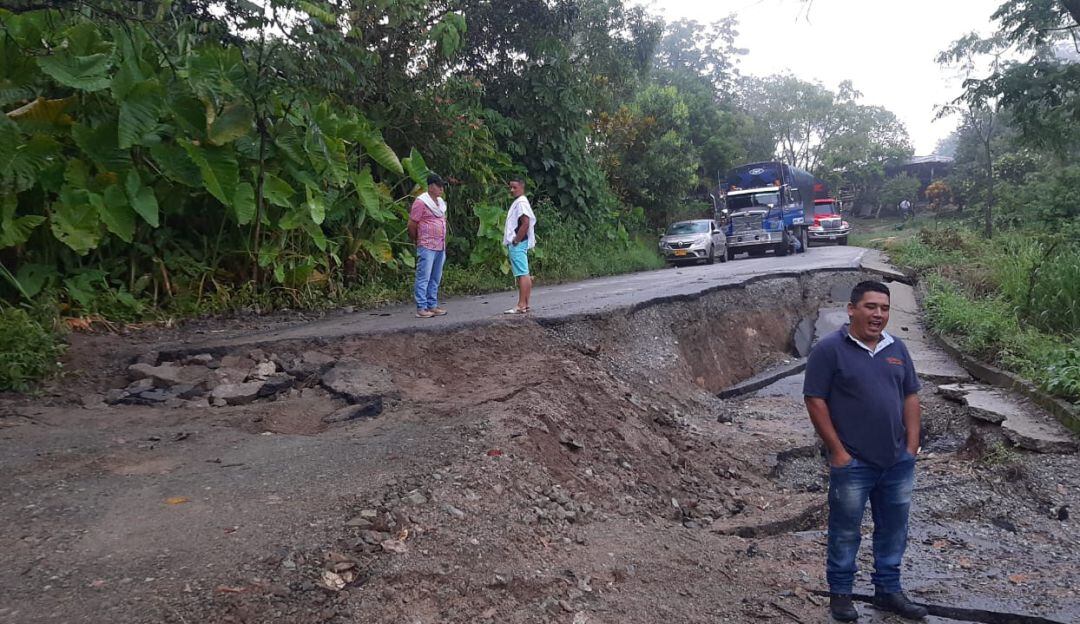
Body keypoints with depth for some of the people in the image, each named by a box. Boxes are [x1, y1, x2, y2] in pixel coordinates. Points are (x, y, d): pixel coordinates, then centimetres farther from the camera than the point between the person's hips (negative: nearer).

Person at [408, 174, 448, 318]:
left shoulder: (441, 203, 16)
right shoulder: (421, 202, -8)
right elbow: (411, 225, -6)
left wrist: (444, 245, 17)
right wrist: (417, 241, 5)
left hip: (440, 247, 8)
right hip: (427, 247, -8)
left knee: (435, 279, 10)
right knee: (423, 278, -6)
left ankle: (433, 306, 16)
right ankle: (421, 308, -5)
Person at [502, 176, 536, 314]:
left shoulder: (521, 203, -13)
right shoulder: (518, 202, 19)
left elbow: (525, 224, -22)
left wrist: (516, 241, -17)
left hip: (518, 245, -11)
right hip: (516, 244, 11)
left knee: (522, 274, -10)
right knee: (524, 274, 10)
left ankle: (521, 305, -11)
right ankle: (525, 304, 14)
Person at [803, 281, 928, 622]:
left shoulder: (897, 348, 7)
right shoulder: (830, 349, -11)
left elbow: (910, 397, 13)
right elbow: (815, 401, -13)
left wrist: (912, 445, 4)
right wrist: (838, 451, -14)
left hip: (898, 462, 6)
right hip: (852, 464, -5)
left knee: (894, 529, 17)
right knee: (845, 531, 8)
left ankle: (888, 589, 34)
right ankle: (839, 592, 25)